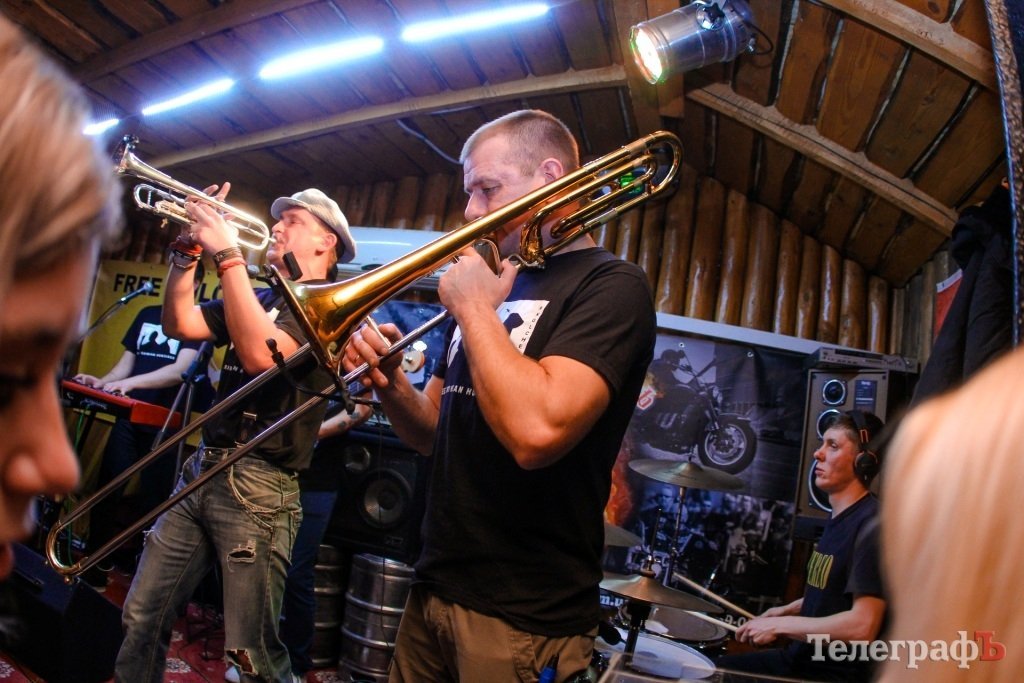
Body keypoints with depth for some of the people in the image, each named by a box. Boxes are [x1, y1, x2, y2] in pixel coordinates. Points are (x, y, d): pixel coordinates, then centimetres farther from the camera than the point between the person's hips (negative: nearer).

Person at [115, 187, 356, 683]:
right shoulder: (260, 298, 18)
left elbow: (260, 353, -23)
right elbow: (180, 324, 12)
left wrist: (227, 254, -20)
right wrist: (187, 251, 2)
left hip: (258, 487, -7)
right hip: (201, 472, 8)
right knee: (141, 618, 15)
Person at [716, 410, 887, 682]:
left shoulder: (872, 525, -22)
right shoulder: (840, 516, 9)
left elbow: (862, 626, -28)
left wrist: (781, 625, -21)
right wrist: (789, 610, 10)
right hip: (800, 656, 9)